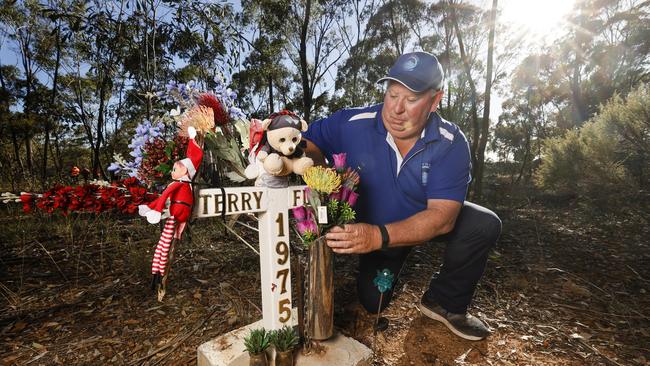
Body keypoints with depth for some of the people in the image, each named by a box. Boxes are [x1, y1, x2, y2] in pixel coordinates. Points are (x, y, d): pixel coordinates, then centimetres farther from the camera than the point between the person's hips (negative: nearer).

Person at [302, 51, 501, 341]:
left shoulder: (451, 143, -28)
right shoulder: (352, 124, -27)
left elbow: (442, 216, -35)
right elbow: (308, 145, -17)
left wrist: (378, 237, -50)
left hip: (426, 222, 1)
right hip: (371, 227, 0)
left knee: (484, 225, -24)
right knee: (373, 303, 2)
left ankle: (444, 303, 0)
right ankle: (386, 265, 38)